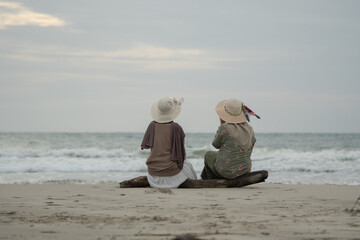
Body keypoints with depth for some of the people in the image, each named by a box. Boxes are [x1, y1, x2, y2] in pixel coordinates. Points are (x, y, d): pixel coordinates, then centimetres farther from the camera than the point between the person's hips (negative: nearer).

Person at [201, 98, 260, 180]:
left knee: (209, 155, 29)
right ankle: (204, 178, 51)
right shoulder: (249, 129, -6)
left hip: (227, 170, -5)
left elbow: (216, 144, -5)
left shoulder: (224, 128, -23)